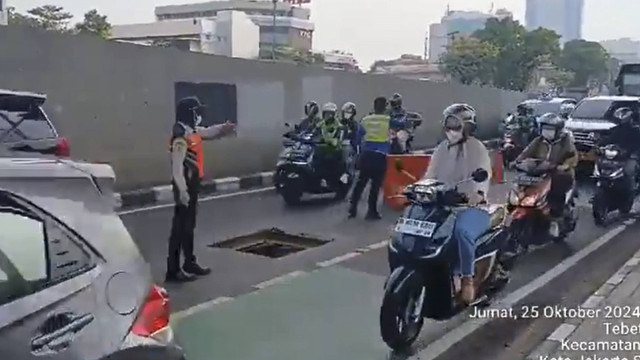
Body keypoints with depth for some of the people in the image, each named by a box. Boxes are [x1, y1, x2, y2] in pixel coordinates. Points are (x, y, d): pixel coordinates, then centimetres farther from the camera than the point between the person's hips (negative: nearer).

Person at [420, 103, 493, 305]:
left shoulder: (477, 149, -3)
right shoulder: (441, 149, 16)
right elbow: (430, 176, 11)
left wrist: (478, 194, -42)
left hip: (472, 206, -6)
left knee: (462, 230, -38)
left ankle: (468, 279, -21)